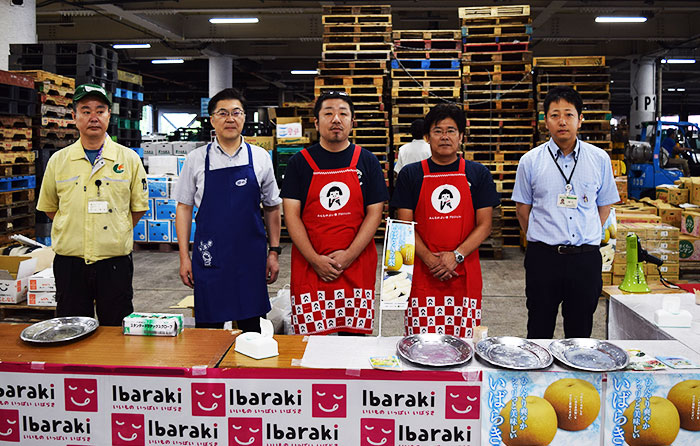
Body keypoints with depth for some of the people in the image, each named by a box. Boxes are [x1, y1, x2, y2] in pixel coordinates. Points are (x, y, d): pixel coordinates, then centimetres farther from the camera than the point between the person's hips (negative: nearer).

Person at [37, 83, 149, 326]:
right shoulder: (58, 160, 5)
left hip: (115, 262, -1)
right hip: (69, 263, 1)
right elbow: (49, 207, 15)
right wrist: (74, 233, 7)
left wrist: (114, 235, 4)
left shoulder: (129, 158, 1)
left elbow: (139, 207, 8)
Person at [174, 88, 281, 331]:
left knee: (251, 325, 9)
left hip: (251, 257, 1)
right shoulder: (196, 159, 2)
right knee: (208, 327, 7)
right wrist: (184, 257, 1)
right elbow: (184, 208, 6)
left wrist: (274, 252, 6)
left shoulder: (260, 157, 4)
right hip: (208, 257, 0)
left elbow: (272, 208, 10)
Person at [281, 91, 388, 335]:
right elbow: (291, 215, -1)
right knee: (310, 335, 3)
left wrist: (349, 255, -10)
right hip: (309, 267, 0)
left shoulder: (366, 161, 6)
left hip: (357, 266, 1)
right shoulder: (300, 162, 3)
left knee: (354, 333, 7)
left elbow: (374, 213, 1)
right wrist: (315, 260, -11)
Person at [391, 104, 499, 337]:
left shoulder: (478, 174, 7)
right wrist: (429, 259, -12)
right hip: (422, 273, 0)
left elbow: (484, 225, 2)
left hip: (464, 273, 1)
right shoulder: (410, 174, 5)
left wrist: (456, 256, -11)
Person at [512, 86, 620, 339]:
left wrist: (586, 238, 6)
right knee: (539, 331, 8)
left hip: (586, 258, 1)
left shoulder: (600, 159, 4)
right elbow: (522, 209, 8)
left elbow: (605, 205, 13)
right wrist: (541, 241, 5)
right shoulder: (531, 161, 0)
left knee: (581, 331, 12)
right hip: (543, 257, -1)